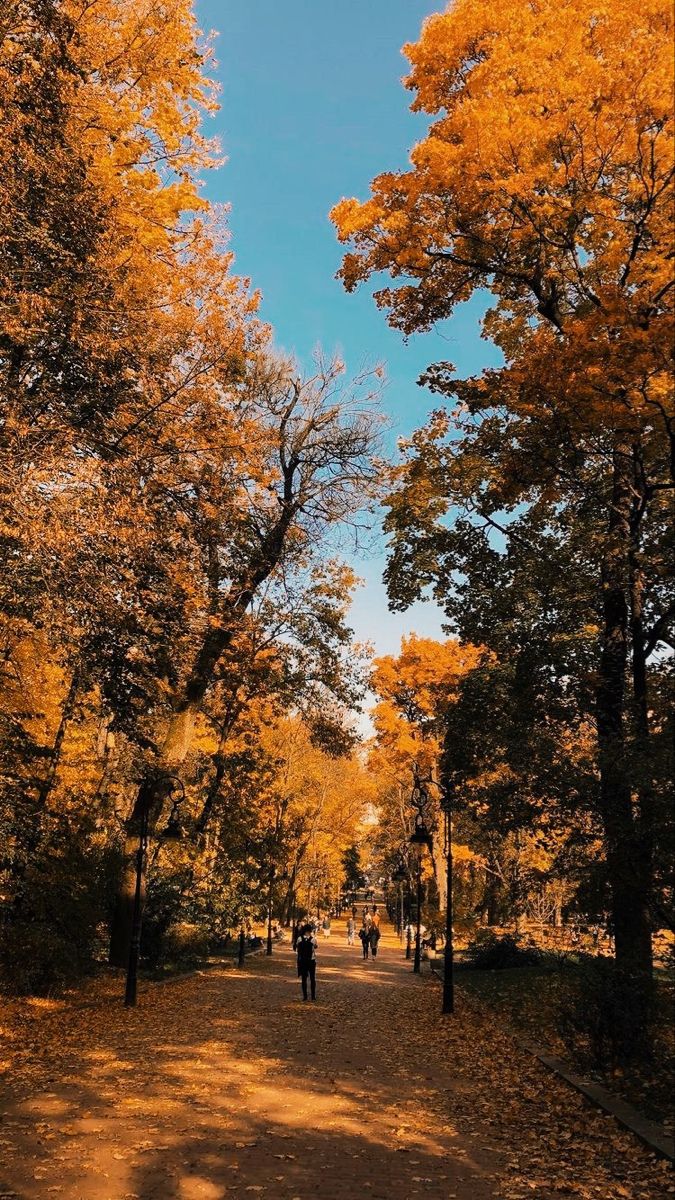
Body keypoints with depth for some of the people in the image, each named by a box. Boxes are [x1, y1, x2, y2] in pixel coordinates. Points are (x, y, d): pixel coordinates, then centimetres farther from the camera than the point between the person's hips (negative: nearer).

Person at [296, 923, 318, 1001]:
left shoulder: (300, 939, -7)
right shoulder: (313, 939, -10)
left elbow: (297, 949, -1)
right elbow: (316, 946, 9)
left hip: (302, 960, 1)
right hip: (312, 960, -1)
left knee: (304, 979, 8)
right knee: (312, 979, 10)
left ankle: (305, 996, 8)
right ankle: (313, 996, 10)